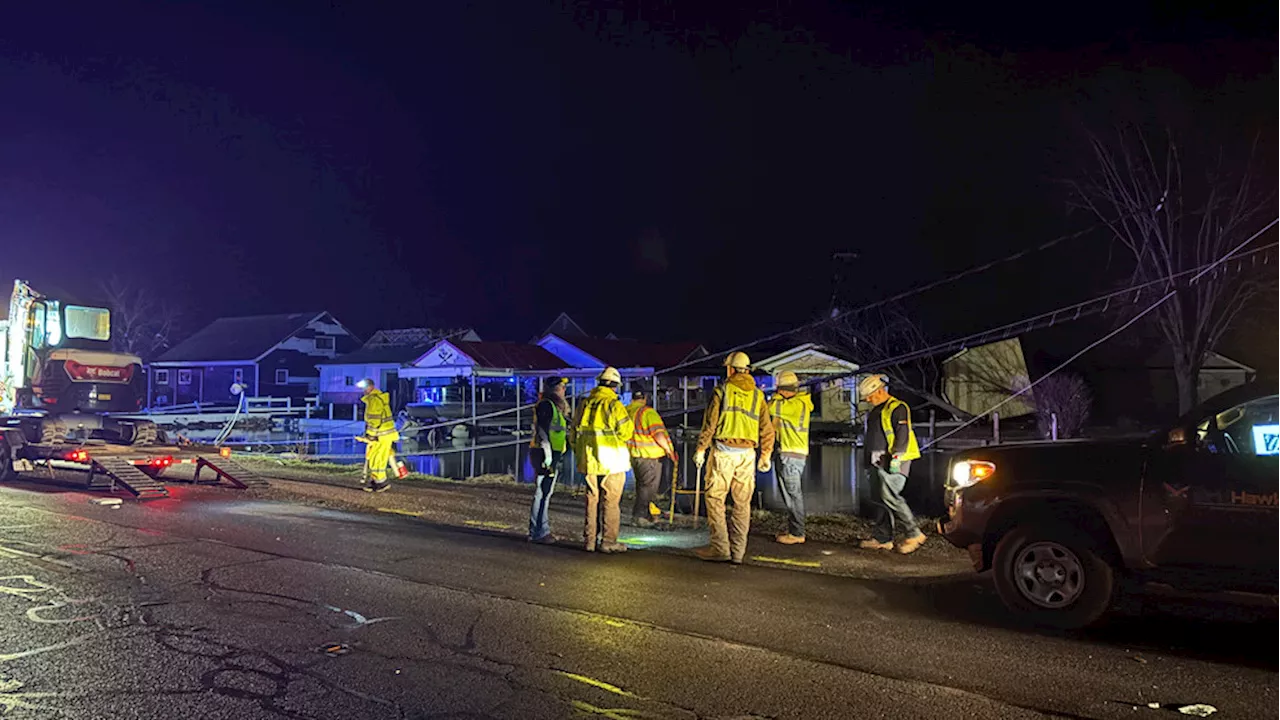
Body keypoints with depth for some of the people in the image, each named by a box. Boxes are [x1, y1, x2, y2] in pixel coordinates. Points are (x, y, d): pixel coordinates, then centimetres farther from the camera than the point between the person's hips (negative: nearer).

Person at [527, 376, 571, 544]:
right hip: (545, 454, -10)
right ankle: (538, 532, -4)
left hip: (553, 454, 10)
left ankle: (542, 530, 20)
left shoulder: (555, 406, 21)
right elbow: (542, 431, -19)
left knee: (546, 493, 13)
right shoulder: (545, 405, -12)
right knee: (542, 494, -7)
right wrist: (548, 455, -22)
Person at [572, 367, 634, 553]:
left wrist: (579, 454, 24)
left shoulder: (585, 404, 9)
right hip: (611, 461, -5)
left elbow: (575, 432, 15)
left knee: (592, 500, 13)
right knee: (611, 502, 2)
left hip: (590, 461, 6)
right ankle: (608, 541, 4)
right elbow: (625, 432, -11)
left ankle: (590, 540, 17)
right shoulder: (614, 405, -10)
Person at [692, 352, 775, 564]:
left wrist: (701, 450, 1)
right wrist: (766, 455, 20)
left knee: (715, 498, 2)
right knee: (742, 502, 8)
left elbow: (710, 423, -5)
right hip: (747, 453, 4)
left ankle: (720, 548, -2)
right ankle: (738, 552, 10)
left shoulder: (722, 390, -1)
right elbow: (767, 428, 11)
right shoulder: (758, 395, 11)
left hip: (724, 451, -4)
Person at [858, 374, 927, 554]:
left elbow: (902, 435, -18)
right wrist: (870, 459, 25)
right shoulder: (876, 411, 20)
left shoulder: (897, 408, -10)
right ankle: (882, 538, 11)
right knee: (882, 498, 8)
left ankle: (914, 534, -8)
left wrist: (895, 458, -23)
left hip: (893, 462, -9)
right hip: (878, 461, 9)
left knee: (890, 496, -16)